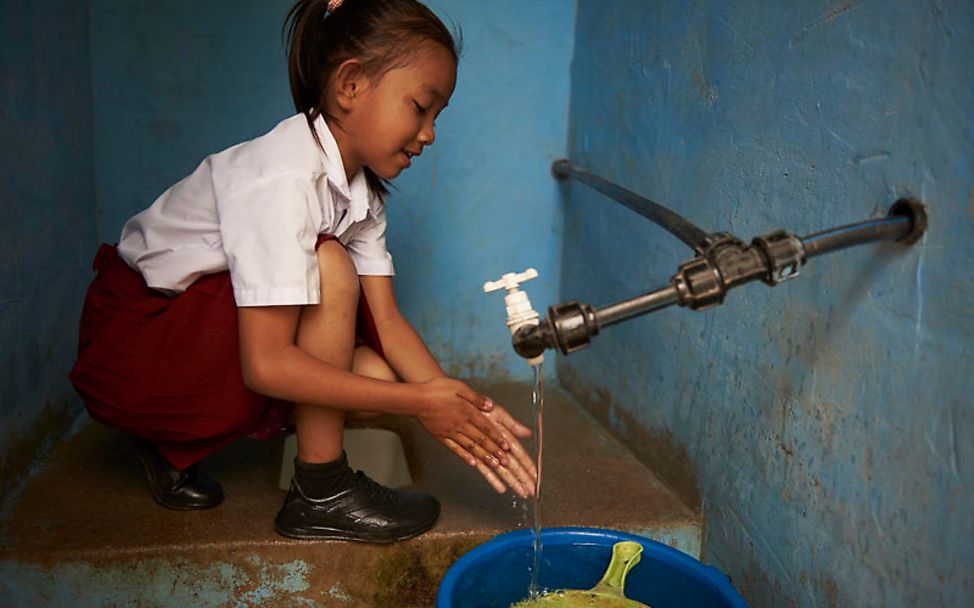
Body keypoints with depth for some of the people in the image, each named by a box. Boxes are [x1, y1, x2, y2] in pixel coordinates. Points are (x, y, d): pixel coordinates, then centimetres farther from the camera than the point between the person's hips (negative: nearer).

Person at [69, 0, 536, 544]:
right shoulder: (282, 179, -30)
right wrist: (418, 403, -30)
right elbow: (265, 365, -33)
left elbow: (385, 319, -7)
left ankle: (178, 440, 9)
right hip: (137, 336, -8)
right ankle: (322, 495, -14)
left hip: (211, 330, 8)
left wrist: (459, 404, -21)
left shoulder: (361, 185, -2)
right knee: (328, 268, -28)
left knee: (380, 375, -10)